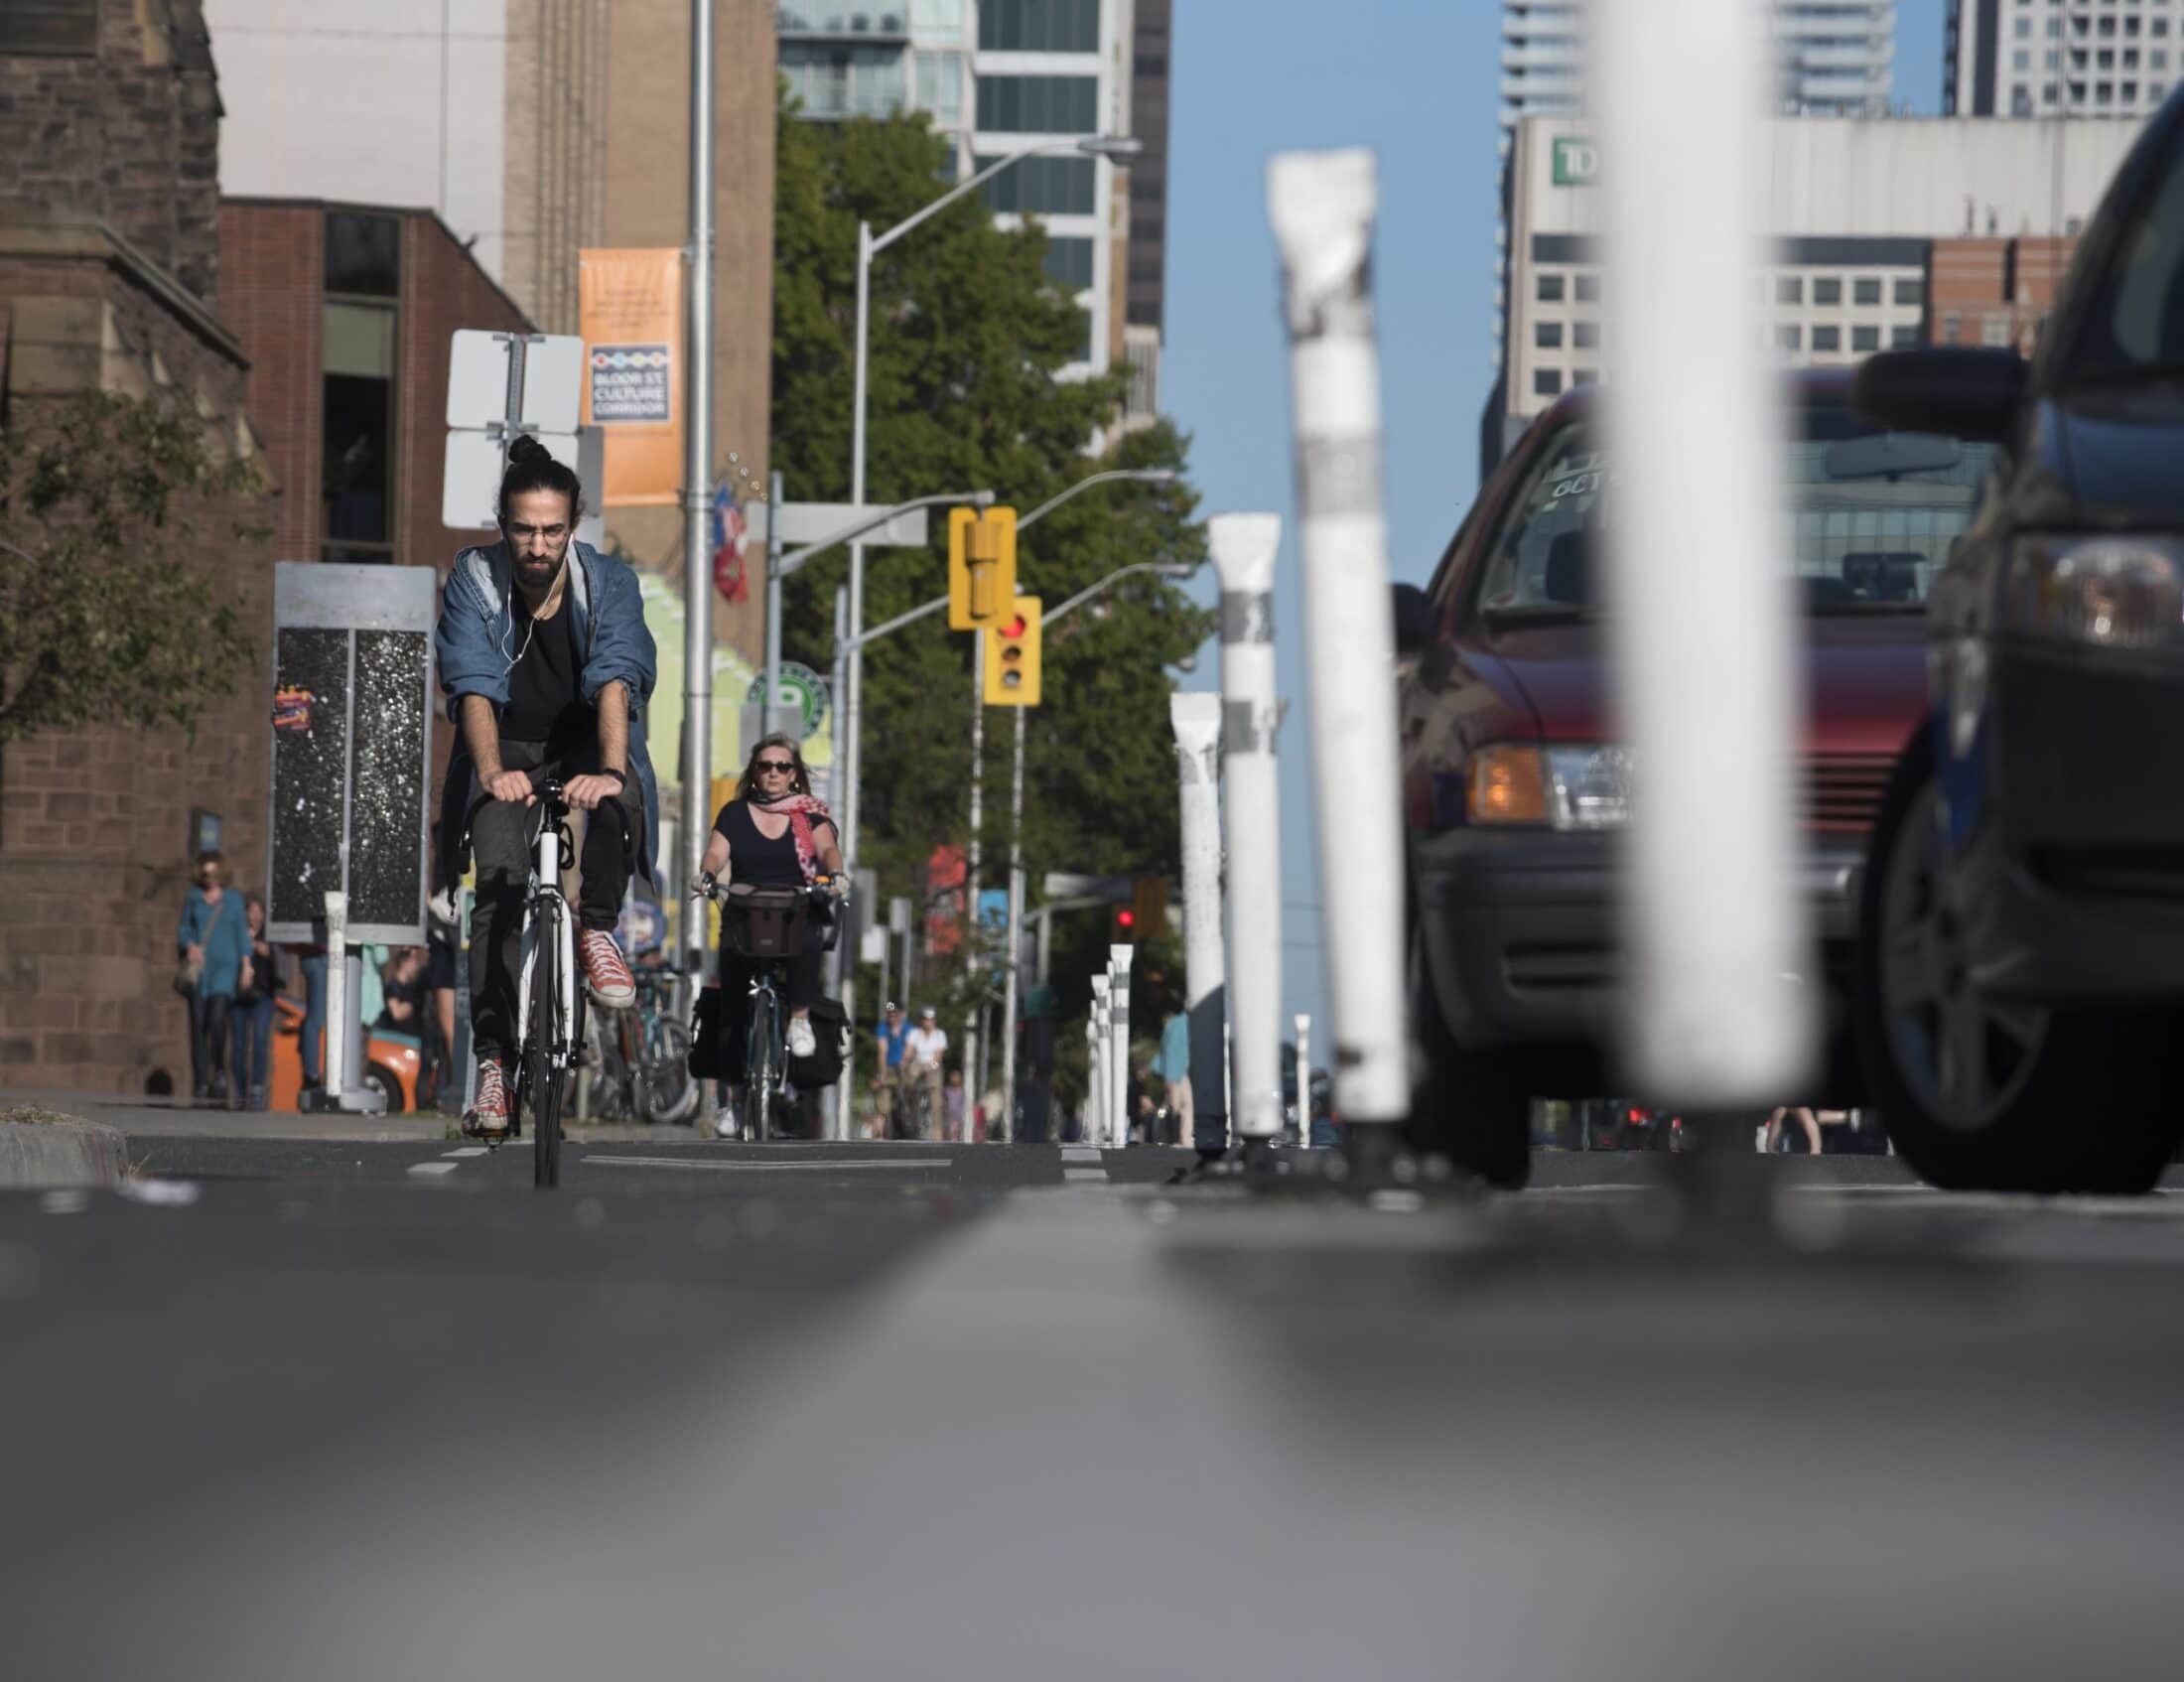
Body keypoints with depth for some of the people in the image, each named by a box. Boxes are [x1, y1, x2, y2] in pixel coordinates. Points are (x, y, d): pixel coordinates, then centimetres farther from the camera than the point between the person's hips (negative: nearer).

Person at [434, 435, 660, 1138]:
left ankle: (598, 928, -11)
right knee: (500, 886, -19)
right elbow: (473, 685, -24)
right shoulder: (474, 580, -14)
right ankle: (493, 1058, -18)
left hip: (583, 742, 0)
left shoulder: (609, 584, -14)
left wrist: (610, 770, -45)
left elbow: (617, 681, -28)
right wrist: (492, 771, -42)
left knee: (619, 802, -35)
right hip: (508, 748, 0)